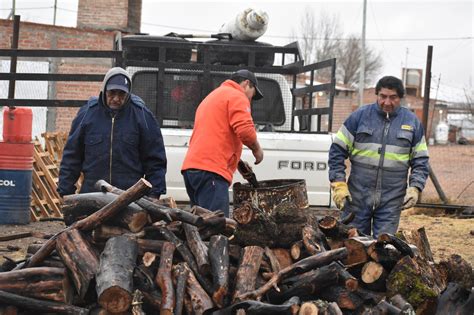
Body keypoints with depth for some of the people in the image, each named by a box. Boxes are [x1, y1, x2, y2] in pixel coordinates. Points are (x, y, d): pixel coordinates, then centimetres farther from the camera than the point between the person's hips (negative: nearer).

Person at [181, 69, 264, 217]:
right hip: (211, 169, -9)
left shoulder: (211, 97, 31)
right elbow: (245, 130, -14)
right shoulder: (237, 96, 1)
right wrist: (256, 148, 4)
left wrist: (237, 161, 27)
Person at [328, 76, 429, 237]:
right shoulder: (360, 116, 2)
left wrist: (415, 187, -4)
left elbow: (420, 160, 11)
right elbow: (337, 150, 2)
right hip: (357, 197, 0)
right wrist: (338, 184, -7)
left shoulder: (411, 122, 6)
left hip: (391, 201, 0)